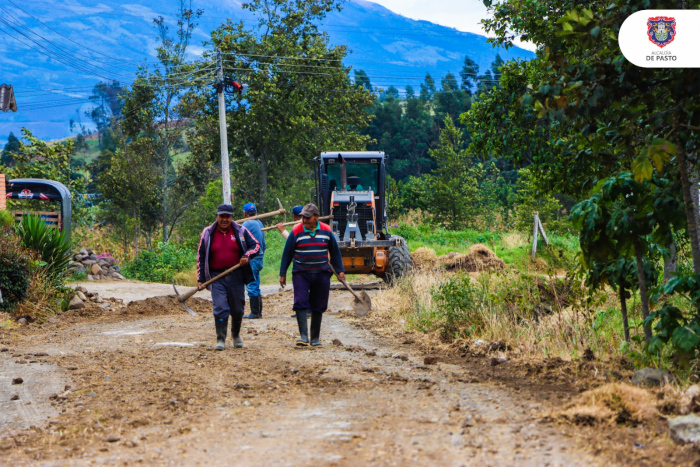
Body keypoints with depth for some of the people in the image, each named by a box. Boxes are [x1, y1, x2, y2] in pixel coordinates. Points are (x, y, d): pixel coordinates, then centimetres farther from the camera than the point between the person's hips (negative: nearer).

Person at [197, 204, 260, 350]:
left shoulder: (241, 231, 4)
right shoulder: (208, 233, 4)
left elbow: (256, 245, 7)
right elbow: (201, 256, 6)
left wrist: (247, 256, -16)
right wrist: (200, 279, 0)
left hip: (236, 276, 1)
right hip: (216, 276, -1)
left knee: (237, 309, 9)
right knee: (220, 308, -12)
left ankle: (236, 335, 32)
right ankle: (220, 339, -8)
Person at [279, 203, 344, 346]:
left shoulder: (326, 231, 3)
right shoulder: (296, 232, -3)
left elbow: (335, 252, 15)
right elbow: (287, 253, 4)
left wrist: (340, 270, 13)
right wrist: (282, 274, 4)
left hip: (322, 274, 2)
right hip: (301, 274, -2)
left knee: (318, 307, 6)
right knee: (300, 303, -15)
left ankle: (315, 338, 16)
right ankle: (303, 336, -16)